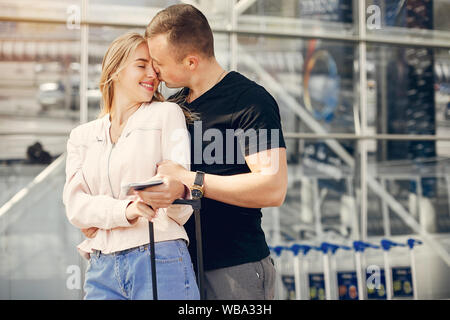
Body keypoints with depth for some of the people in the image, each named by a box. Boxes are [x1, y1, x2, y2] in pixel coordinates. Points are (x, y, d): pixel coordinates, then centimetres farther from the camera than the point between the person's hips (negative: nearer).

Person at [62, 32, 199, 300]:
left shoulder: (167, 114, 4)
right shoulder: (82, 136, 14)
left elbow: (181, 212, -5)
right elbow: (75, 205, 0)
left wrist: (175, 190, -30)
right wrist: (126, 210, -19)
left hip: (160, 260, -3)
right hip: (101, 268, 3)